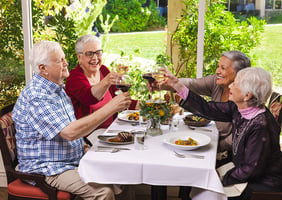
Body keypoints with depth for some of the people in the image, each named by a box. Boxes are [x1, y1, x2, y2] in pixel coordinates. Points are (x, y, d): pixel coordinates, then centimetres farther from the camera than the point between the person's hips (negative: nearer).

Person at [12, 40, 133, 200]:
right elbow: (70, 132, -31)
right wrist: (111, 108, -30)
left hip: (74, 160, 9)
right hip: (46, 170, -9)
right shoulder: (36, 97, -22)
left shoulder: (57, 88, 9)